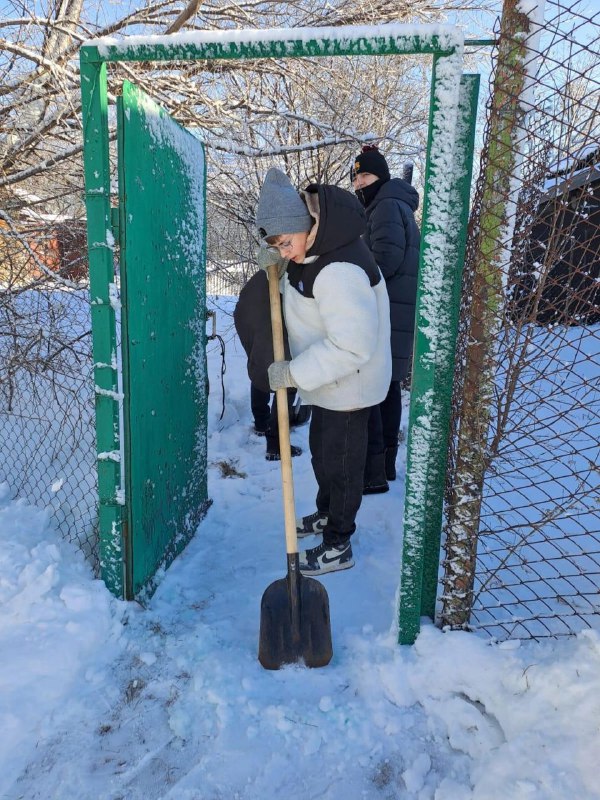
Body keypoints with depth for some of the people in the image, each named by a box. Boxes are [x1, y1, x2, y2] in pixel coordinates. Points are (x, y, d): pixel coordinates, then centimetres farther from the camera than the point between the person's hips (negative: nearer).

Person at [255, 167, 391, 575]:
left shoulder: (340, 271, -34)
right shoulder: (314, 243, -3)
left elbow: (352, 347, -34)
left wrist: (295, 373, -29)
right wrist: (276, 259, 3)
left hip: (349, 386, -10)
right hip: (327, 381, 10)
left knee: (340, 461, 7)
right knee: (321, 450, 25)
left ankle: (338, 544, 26)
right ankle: (327, 513, 48)